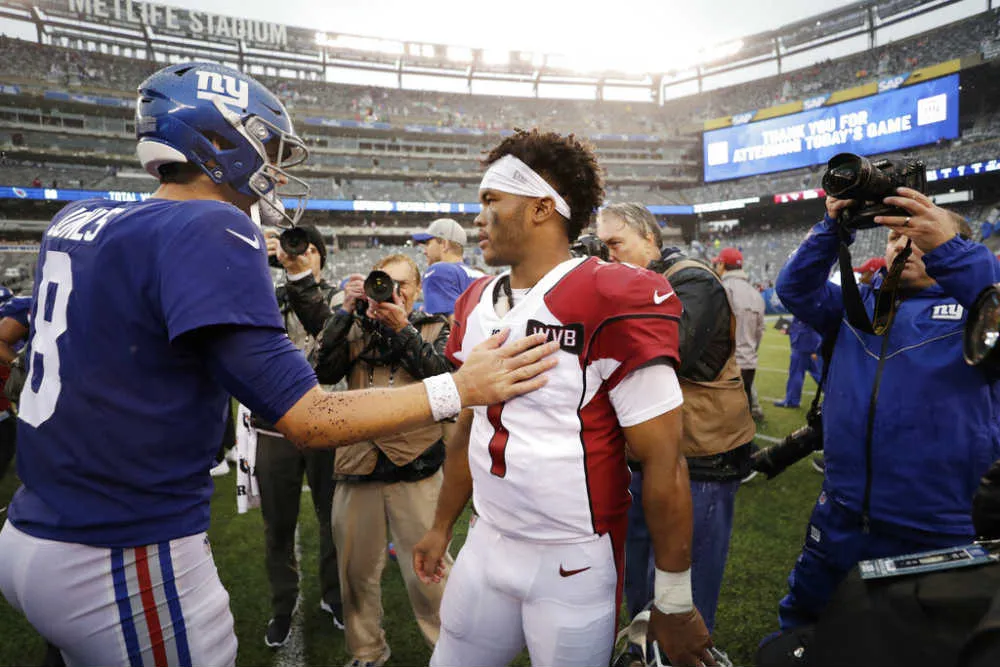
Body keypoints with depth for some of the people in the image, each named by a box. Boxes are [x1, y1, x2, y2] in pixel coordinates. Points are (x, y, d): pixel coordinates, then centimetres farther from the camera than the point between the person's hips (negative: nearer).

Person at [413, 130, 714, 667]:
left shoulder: (612, 305, -18)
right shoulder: (477, 304, 4)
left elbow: (663, 462, -16)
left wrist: (674, 602, -11)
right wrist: (442, 527, 19)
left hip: (575, 562, -6)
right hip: (486, 546, 6)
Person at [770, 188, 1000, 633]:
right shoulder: (861, 304, 11)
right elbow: (795, 289, -1)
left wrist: (948, 248, -34)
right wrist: (833, 228, -15)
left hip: (939, 535, -3)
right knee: (800, 629, 21)